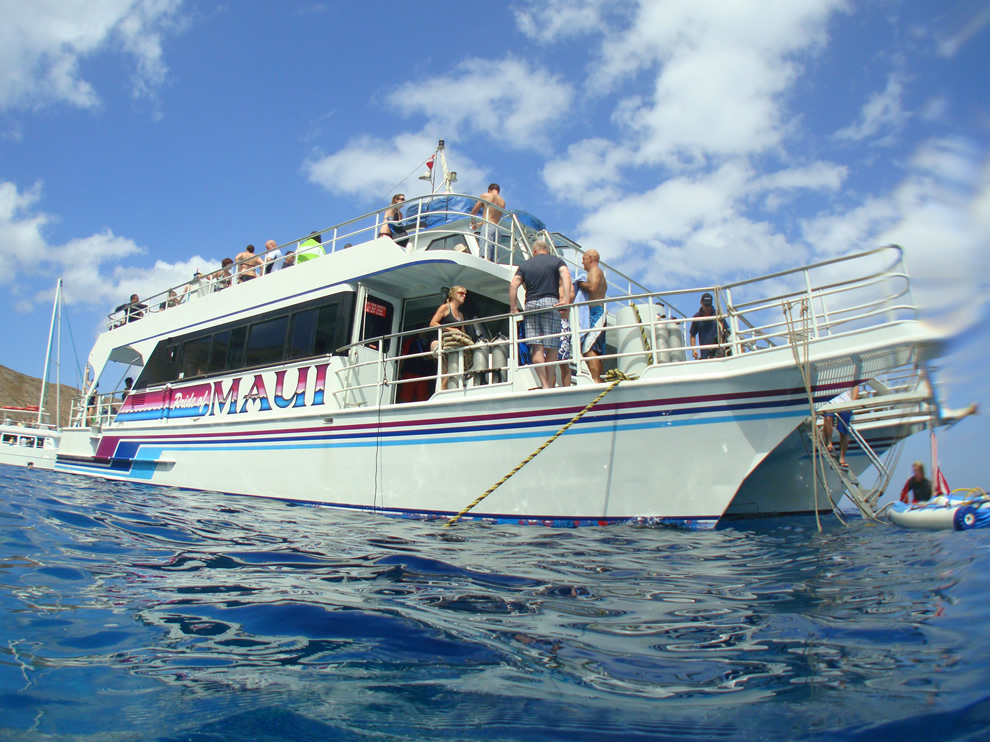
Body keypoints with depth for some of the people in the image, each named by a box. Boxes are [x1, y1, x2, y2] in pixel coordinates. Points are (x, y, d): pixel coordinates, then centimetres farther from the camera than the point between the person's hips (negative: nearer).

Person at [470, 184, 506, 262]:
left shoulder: (485, 196, 7)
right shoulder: (503, 202, 20)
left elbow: (473, 212, 13)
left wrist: (473, 222, 35)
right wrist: (478, 225, 39)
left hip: (487, 227, -5)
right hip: (497, 229, 5)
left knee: (485, 256, -18)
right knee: (492, 260, 3)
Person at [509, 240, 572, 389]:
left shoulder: (525, 265, 18)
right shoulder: (556, 261, 14)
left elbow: (513, 285, 7)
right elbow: (566, 277, -5)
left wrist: (513, 307, 10)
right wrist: (566, 299, -14)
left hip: (530, 304, 2)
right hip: (550, 302, -2)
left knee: (537, 347, -1)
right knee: (551, 347, 1)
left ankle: (544, 385, -10)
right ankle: (550, 386, -1)